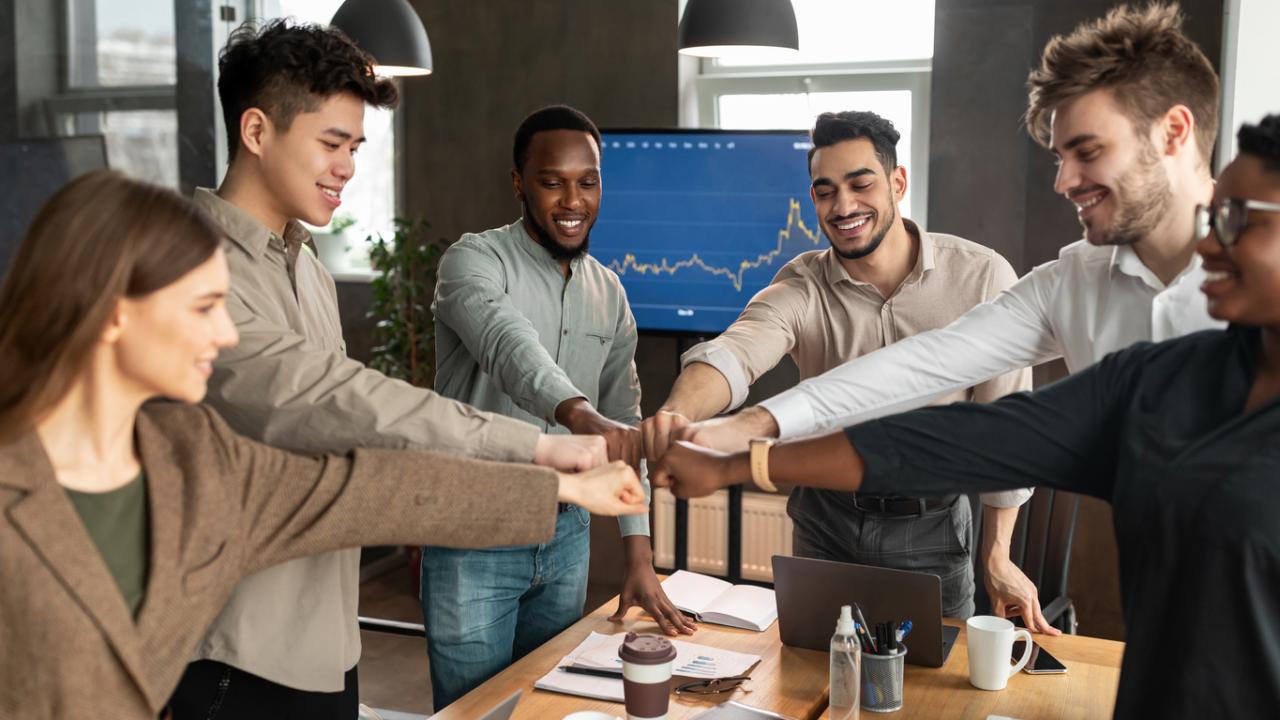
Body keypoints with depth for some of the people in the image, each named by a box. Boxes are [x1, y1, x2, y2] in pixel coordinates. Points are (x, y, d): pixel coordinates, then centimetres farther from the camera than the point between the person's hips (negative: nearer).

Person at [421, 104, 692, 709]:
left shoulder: (609, 292, 7)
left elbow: (625, 427, 7)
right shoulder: (475, 261, -12)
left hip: (567, 534, 6)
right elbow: (505, 341, -35)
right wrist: (578, 412, -54)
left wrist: (639, 556, 2)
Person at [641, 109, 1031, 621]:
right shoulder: (801, 287, -11)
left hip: (932, 527, -1)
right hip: (826, 523, 2)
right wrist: (678, 414, -53)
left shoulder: (982, 276, -13)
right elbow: (731, 353, -30)